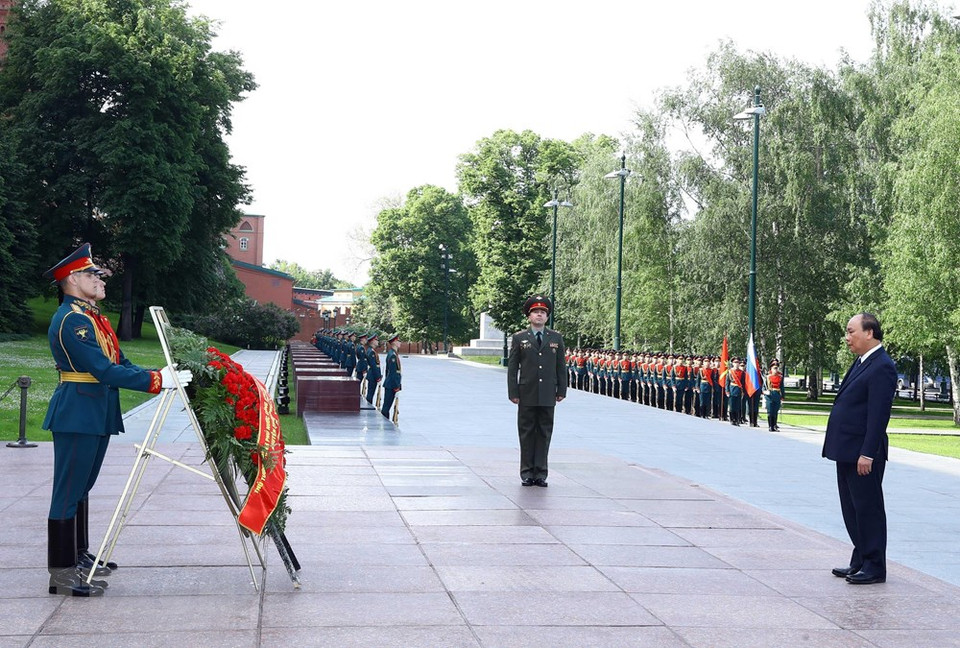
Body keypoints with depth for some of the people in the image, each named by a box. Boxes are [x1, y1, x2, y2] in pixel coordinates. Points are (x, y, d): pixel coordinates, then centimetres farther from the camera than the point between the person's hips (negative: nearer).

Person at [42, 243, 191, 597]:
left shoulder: (94, 317, 17)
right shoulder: (70, 320, -17)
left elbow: (120, 363, 14)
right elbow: (105, 371, -23)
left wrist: (162, 376, 0)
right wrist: (158, 381, -22)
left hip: (98, 415, 10)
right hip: (77, 415, -10)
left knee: (81, 487, 18)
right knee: (69, 491, -5)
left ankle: (79, 555, 30)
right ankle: (62, 573, -1)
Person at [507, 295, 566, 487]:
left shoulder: (556, 338, 9)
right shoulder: (519, 338, 4)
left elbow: (560, 367, 10)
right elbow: (512, 368, 2)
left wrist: (561, 391, 4)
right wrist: (513, 393, -5)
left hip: (548, 396, 2)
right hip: (527, 395, -1)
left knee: (544, 434, 4)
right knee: (527, 433, 3)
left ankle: (540, 473, 10)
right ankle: (527, 473, 10)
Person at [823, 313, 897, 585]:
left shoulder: (882, 367, -16)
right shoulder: (861, 363, 15)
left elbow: (879, 414, -20)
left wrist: (867, 454, -22)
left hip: (863, 453, -10)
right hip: (846, 451, 10)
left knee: (868, 509, 0)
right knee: (852, 510, 16)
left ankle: (874, 567, 9)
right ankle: (860, 561, 26)